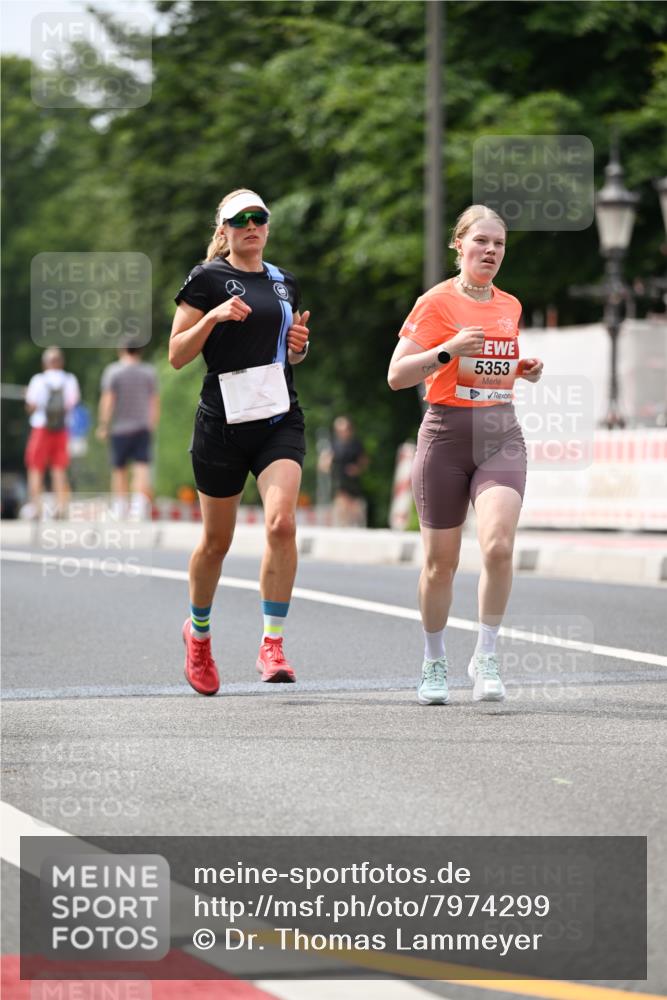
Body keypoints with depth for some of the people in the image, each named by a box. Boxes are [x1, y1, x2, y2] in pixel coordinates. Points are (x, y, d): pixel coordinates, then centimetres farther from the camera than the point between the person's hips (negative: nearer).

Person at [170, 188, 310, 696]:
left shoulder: (284, 282, 14)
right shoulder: (207, 279, -2)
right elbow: (176, 355, -3)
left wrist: (299, 345, 5)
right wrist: (213, 317, -18)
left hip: (280, 421, 3)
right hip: (223, 421, -3)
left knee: (282, 522, -19)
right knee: (217, 540, 8)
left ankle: (272, 645, -14)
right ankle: (198, 633, 34)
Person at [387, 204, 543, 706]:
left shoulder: (510, 306, 12)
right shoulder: (436, 302, -5)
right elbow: (397, 375, -10)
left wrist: (525, 369, 8)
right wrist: (447, 350, -23)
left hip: (501, 434, 3)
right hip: (446, 435, -3)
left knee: (499, 545, -18)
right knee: (441, 563, 4)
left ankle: (486, 657, -5)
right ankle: (435, 664, 23)